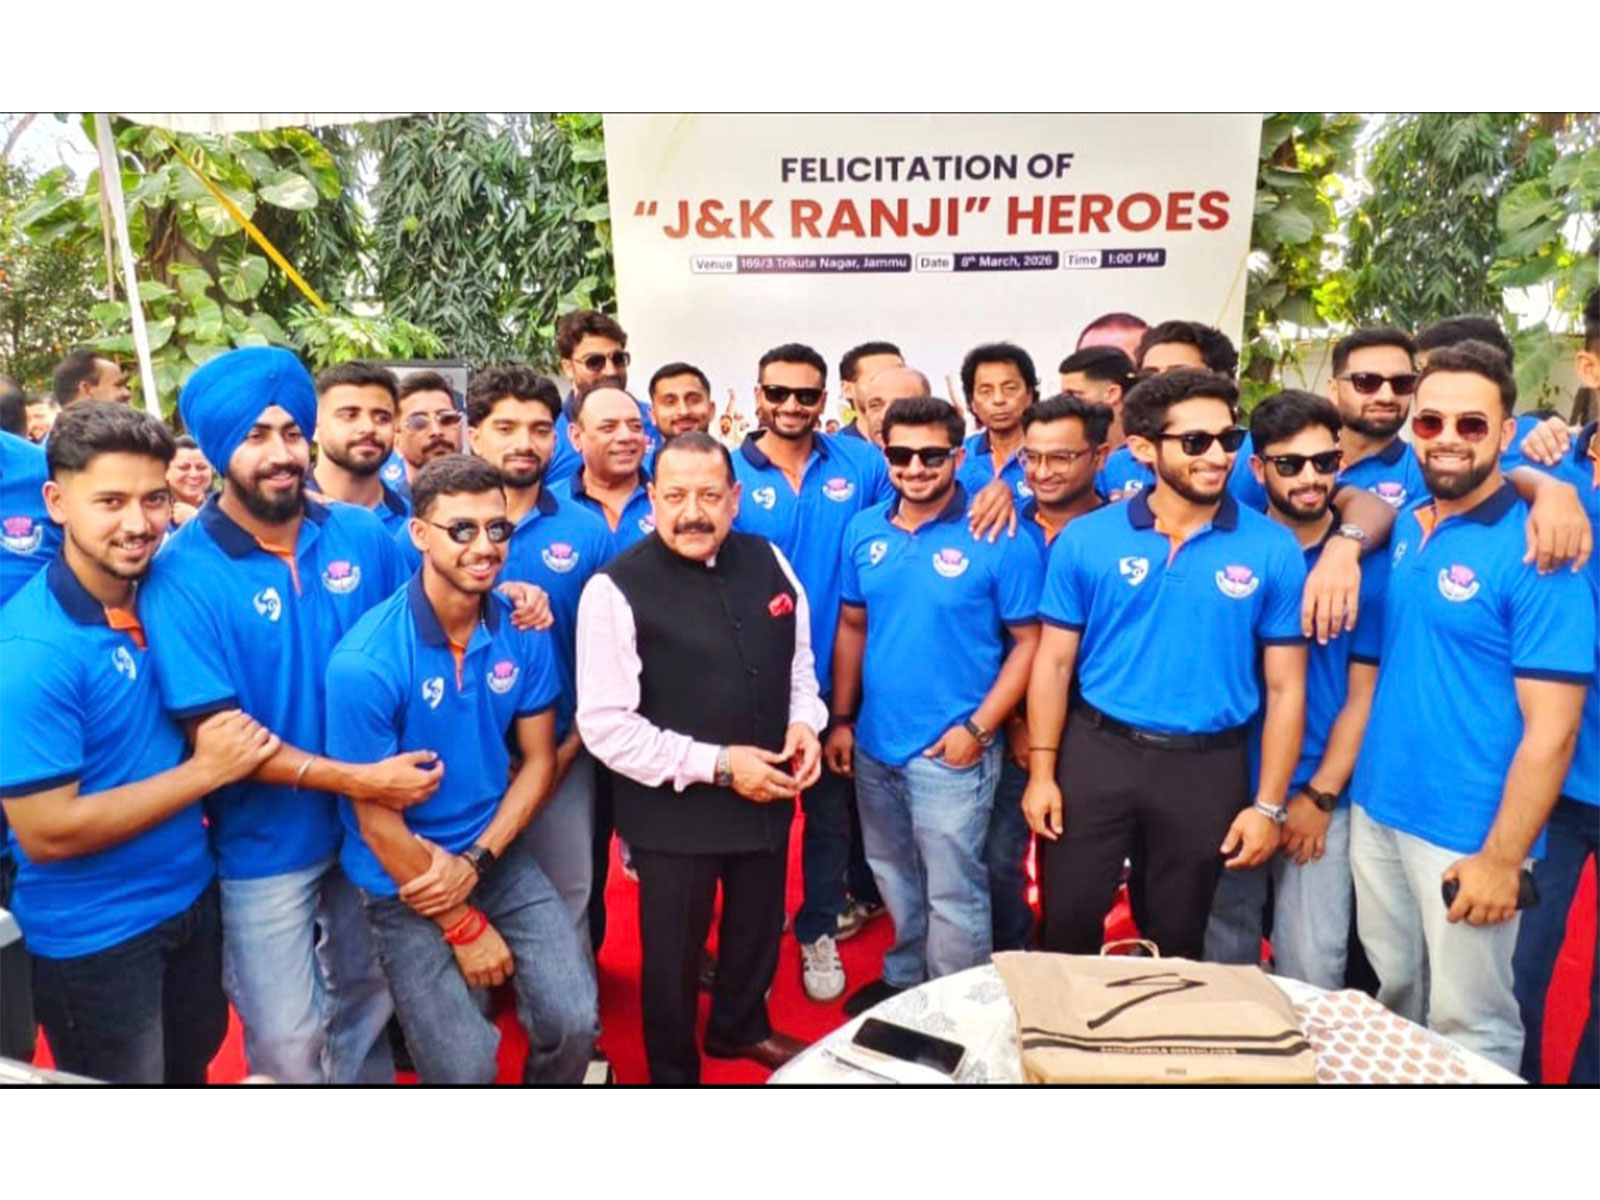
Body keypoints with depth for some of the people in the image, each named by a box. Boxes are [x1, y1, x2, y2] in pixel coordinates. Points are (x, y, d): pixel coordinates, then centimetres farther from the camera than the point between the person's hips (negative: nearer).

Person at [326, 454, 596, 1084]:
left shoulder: (523, 633, -7)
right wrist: (464, 927, -8)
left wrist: (475, 859, -13)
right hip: (403, 879, -3)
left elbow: (539, 760, 1)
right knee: (465, 1067, -6)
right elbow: (376, 820, -15)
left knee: (574, 1021, -4)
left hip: (500, 856, 4)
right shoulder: (366, 661, -21)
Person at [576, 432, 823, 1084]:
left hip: (767, 794, 5)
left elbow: (799, 659, 11)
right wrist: (718, 765, -23)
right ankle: (673, 1073, 46)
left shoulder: (768, 563, -3)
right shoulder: (617, 589, -19)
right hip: (674, 810, -5)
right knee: (674, 954, 17)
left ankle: (741, 1026, 58)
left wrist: (805, 721, -9)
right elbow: (605, 726, -21)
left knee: (758, 928, 28)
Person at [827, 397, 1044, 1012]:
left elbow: (1028, 640, -10)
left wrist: (978, 727, -17)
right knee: (894, 879, 22)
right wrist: (842, 719, 7)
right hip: (874, 743, 5)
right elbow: (852, 626, 9)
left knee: (951, 893, 7)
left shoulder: (1000, 539, -13)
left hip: (950, 751, -5)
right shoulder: (864, 531, 2)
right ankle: (903, 980, 44)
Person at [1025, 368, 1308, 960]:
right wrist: (1041, 771, -4)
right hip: (1095, 752, 0)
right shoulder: (1086, 539, -6)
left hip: (1207, 766, 0)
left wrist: (1268, 804, -4)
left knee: (1177, 942, 20)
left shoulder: (1273, 550, -6)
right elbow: (1054, 663, -2)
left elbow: (1285, 687, -2)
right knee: (1066, 927, 13)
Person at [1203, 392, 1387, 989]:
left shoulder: (1369, 563, -4)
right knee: (1224, 951, 16)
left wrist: (1320, 796, -7)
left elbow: (1363, 694, -3)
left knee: (1313, 967, 4)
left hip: (1317, 794, -1)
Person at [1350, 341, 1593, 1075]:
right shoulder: (1403, 532, 3)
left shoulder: (1534, 552, -14)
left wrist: (1502, 859, -17)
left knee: (1469, 1029, 11)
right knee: (1392, 1001, 20)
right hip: (1374, 813, 6)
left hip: (1466, 838, -5)